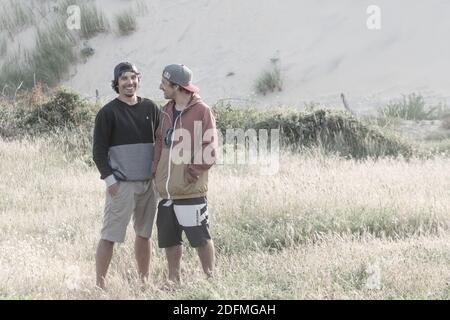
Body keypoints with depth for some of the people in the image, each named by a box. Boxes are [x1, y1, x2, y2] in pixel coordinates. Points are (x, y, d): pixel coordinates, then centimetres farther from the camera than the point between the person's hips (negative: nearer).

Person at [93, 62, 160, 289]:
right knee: (109, 236, -6)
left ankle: (144, 280, 20)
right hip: (121, 185, -5)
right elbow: (99, 151, -4)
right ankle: (100, 284, -5)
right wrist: (110, 180, -11)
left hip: (148, 183, 5)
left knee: (144, 234, 11)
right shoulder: (108, 112, -3)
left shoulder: (150, 108, 10)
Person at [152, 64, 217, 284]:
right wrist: (156, 171, 7)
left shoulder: (201, 111, -8)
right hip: (167, 191, 7)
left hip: (191, 191, -7)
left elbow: (210, 150, -10)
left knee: (200, 238, -1)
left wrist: (193, 173, -13)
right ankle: (173, 280, 22)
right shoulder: (166, 112, 13)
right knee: (169, 239, 11)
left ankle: (210, 279, 10)